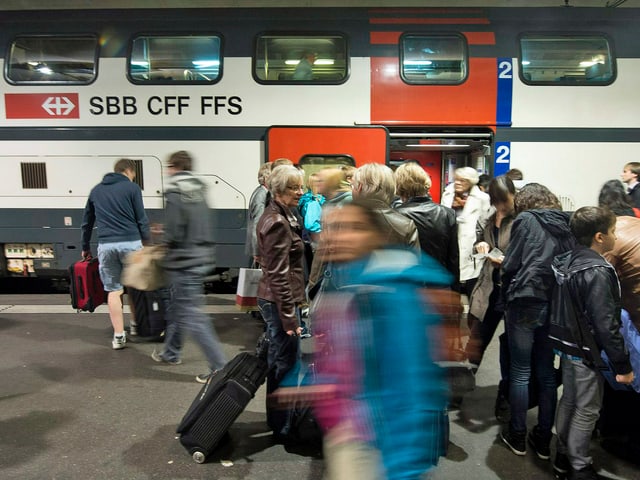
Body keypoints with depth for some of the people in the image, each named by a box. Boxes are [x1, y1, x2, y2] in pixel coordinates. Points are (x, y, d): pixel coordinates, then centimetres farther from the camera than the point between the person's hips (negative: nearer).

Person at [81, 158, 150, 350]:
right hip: (130, 243, -3)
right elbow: (141, 220, -1)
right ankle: (136, 324, 28)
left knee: (113, 290, 7)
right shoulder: (131, 187, 4)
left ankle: (118, 336, 9)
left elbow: (86, 222, 25)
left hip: (105, 245, 3)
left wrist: (85, 247, 34)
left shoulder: (96, 190, 19)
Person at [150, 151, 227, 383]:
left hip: (184, 262, -9)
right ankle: (171, 353, 40)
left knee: (192, 317, -3)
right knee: (176, 307, 24)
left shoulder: (174, 193, -16)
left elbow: (173, 234, -21)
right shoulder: (199, 190, 8)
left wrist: (164, 242, 0)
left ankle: (220, 367, -2)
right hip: (202, 257, 9)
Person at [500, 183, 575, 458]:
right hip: (557, 305, 5)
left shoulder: (526, 219, -3)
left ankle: (517, 436, 18)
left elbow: (510, 265, -6)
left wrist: (507, 296, 10)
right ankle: (543, 440, 22)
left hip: (525, 302, -4)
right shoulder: (567, 224, 9)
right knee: (547, 372, 13)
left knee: (520, 371, 7)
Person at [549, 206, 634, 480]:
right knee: (587, 410, 6)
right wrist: (623, 365, -16)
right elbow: (606, 325, -23)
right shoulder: (598, 272, -23)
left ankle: (564, 456, 32)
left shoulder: (566, 261, 3)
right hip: (588, 351, -8)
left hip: (568, 344, 8)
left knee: (568, 401, 19)